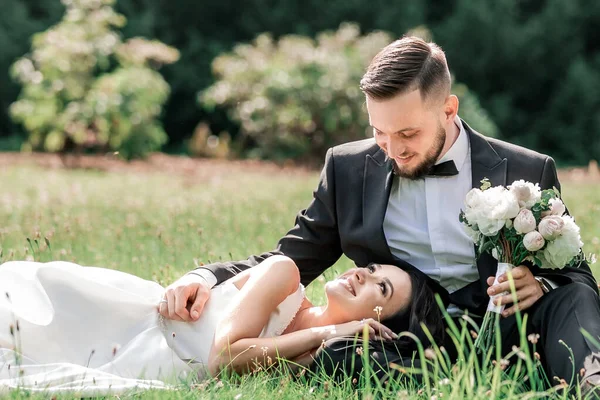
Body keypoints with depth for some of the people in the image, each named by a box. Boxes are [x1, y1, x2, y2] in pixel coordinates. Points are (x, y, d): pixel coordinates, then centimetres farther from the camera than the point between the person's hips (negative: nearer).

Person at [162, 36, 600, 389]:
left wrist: (541, 285, -17)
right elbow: (288, 262, 12)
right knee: (331, 355, -33)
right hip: (404, 347, 1)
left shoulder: (527, 173, 3)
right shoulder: (349, 169, 8)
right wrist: (206, 278, -8)